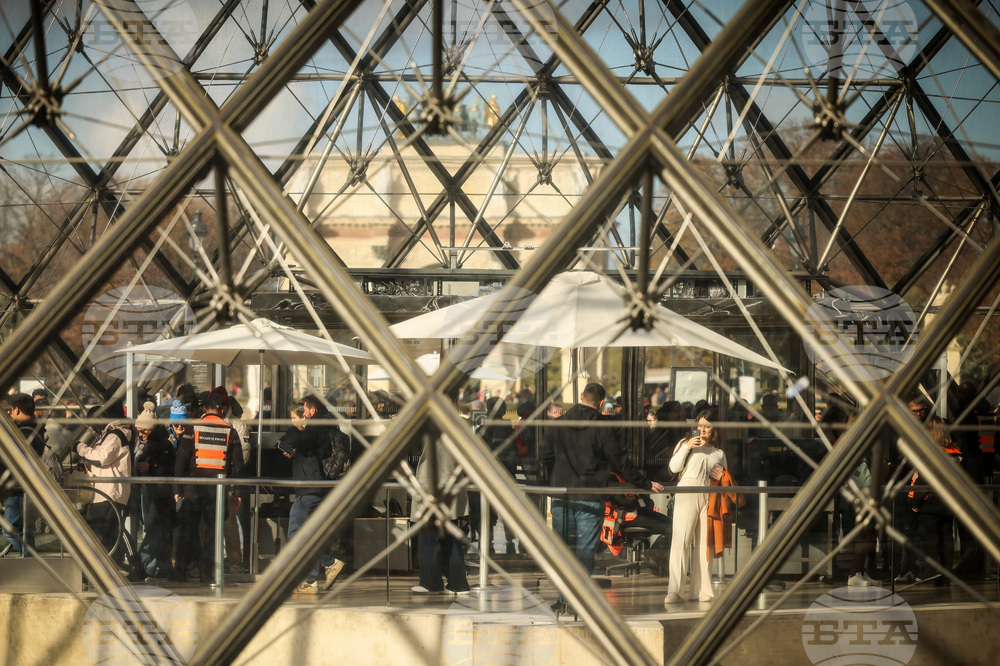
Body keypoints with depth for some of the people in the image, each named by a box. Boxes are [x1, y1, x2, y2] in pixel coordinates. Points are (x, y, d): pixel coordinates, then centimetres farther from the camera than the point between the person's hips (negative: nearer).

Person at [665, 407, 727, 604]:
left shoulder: (719, 453, 20)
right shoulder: (686, 443, 14)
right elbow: (674, 467, 1)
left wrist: (721, 477, 4)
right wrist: (686, 448, -8)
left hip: (708, 497, 3)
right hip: (687, 492, -3)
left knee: (704, 543, 1)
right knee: (680, 540, -12)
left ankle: (702, 589, 7)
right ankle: (675, 591, -17)